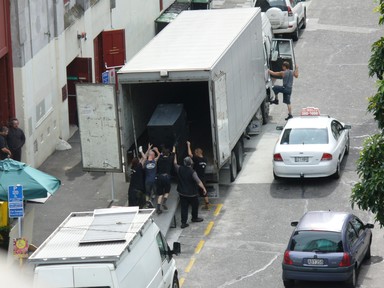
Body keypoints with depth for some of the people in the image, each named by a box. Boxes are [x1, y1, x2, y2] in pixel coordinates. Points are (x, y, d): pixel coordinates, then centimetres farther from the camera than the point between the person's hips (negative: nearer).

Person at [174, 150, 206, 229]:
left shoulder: (180, 169, -8)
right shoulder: (192, 172, -20)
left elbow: (175, 163, 11)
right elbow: (198, 182, -22)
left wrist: (174, 154, 21)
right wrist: (204, 188, -11)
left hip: (182, 193, 3)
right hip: (192, 193, -3)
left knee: (184, 207, 6)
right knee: (195, 205, 21)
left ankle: (183, 222, 1)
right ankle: (194, 218, 38)